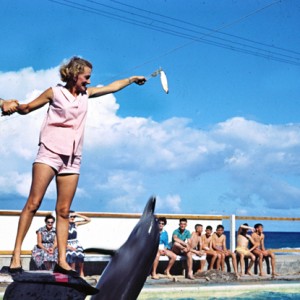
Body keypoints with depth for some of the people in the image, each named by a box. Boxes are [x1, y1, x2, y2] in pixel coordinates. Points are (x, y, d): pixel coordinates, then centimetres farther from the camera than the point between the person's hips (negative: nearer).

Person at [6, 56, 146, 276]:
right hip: (50, 153, -5)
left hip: (72, 159, 5)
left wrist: (132, 79, 39)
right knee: (33, 203, -12)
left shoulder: (86, 94, 18)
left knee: (64, 210, 0)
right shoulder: (55, 93, 4)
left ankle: (62, 261, -1)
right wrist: (13, 106, -13)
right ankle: (16, 255, -11)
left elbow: (112, 87, 31)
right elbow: (26, 109, 7)